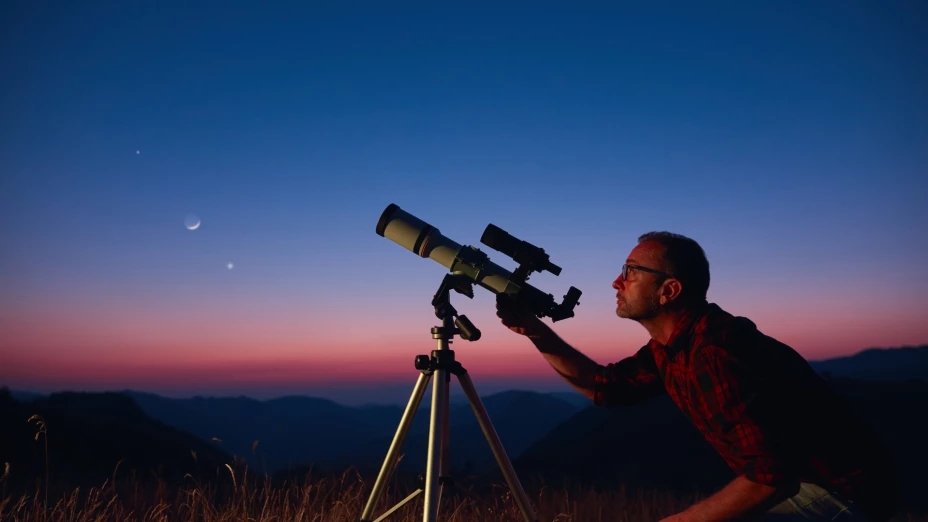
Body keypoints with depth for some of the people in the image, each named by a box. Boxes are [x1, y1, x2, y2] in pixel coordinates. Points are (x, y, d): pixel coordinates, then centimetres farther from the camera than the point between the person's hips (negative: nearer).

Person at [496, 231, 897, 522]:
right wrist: (535, 331, 4)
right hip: (794, 484, 9)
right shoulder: (669, 348, 1)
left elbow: (770, 477, -30)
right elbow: (606, 386, 10)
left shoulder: (715, 351, -28)